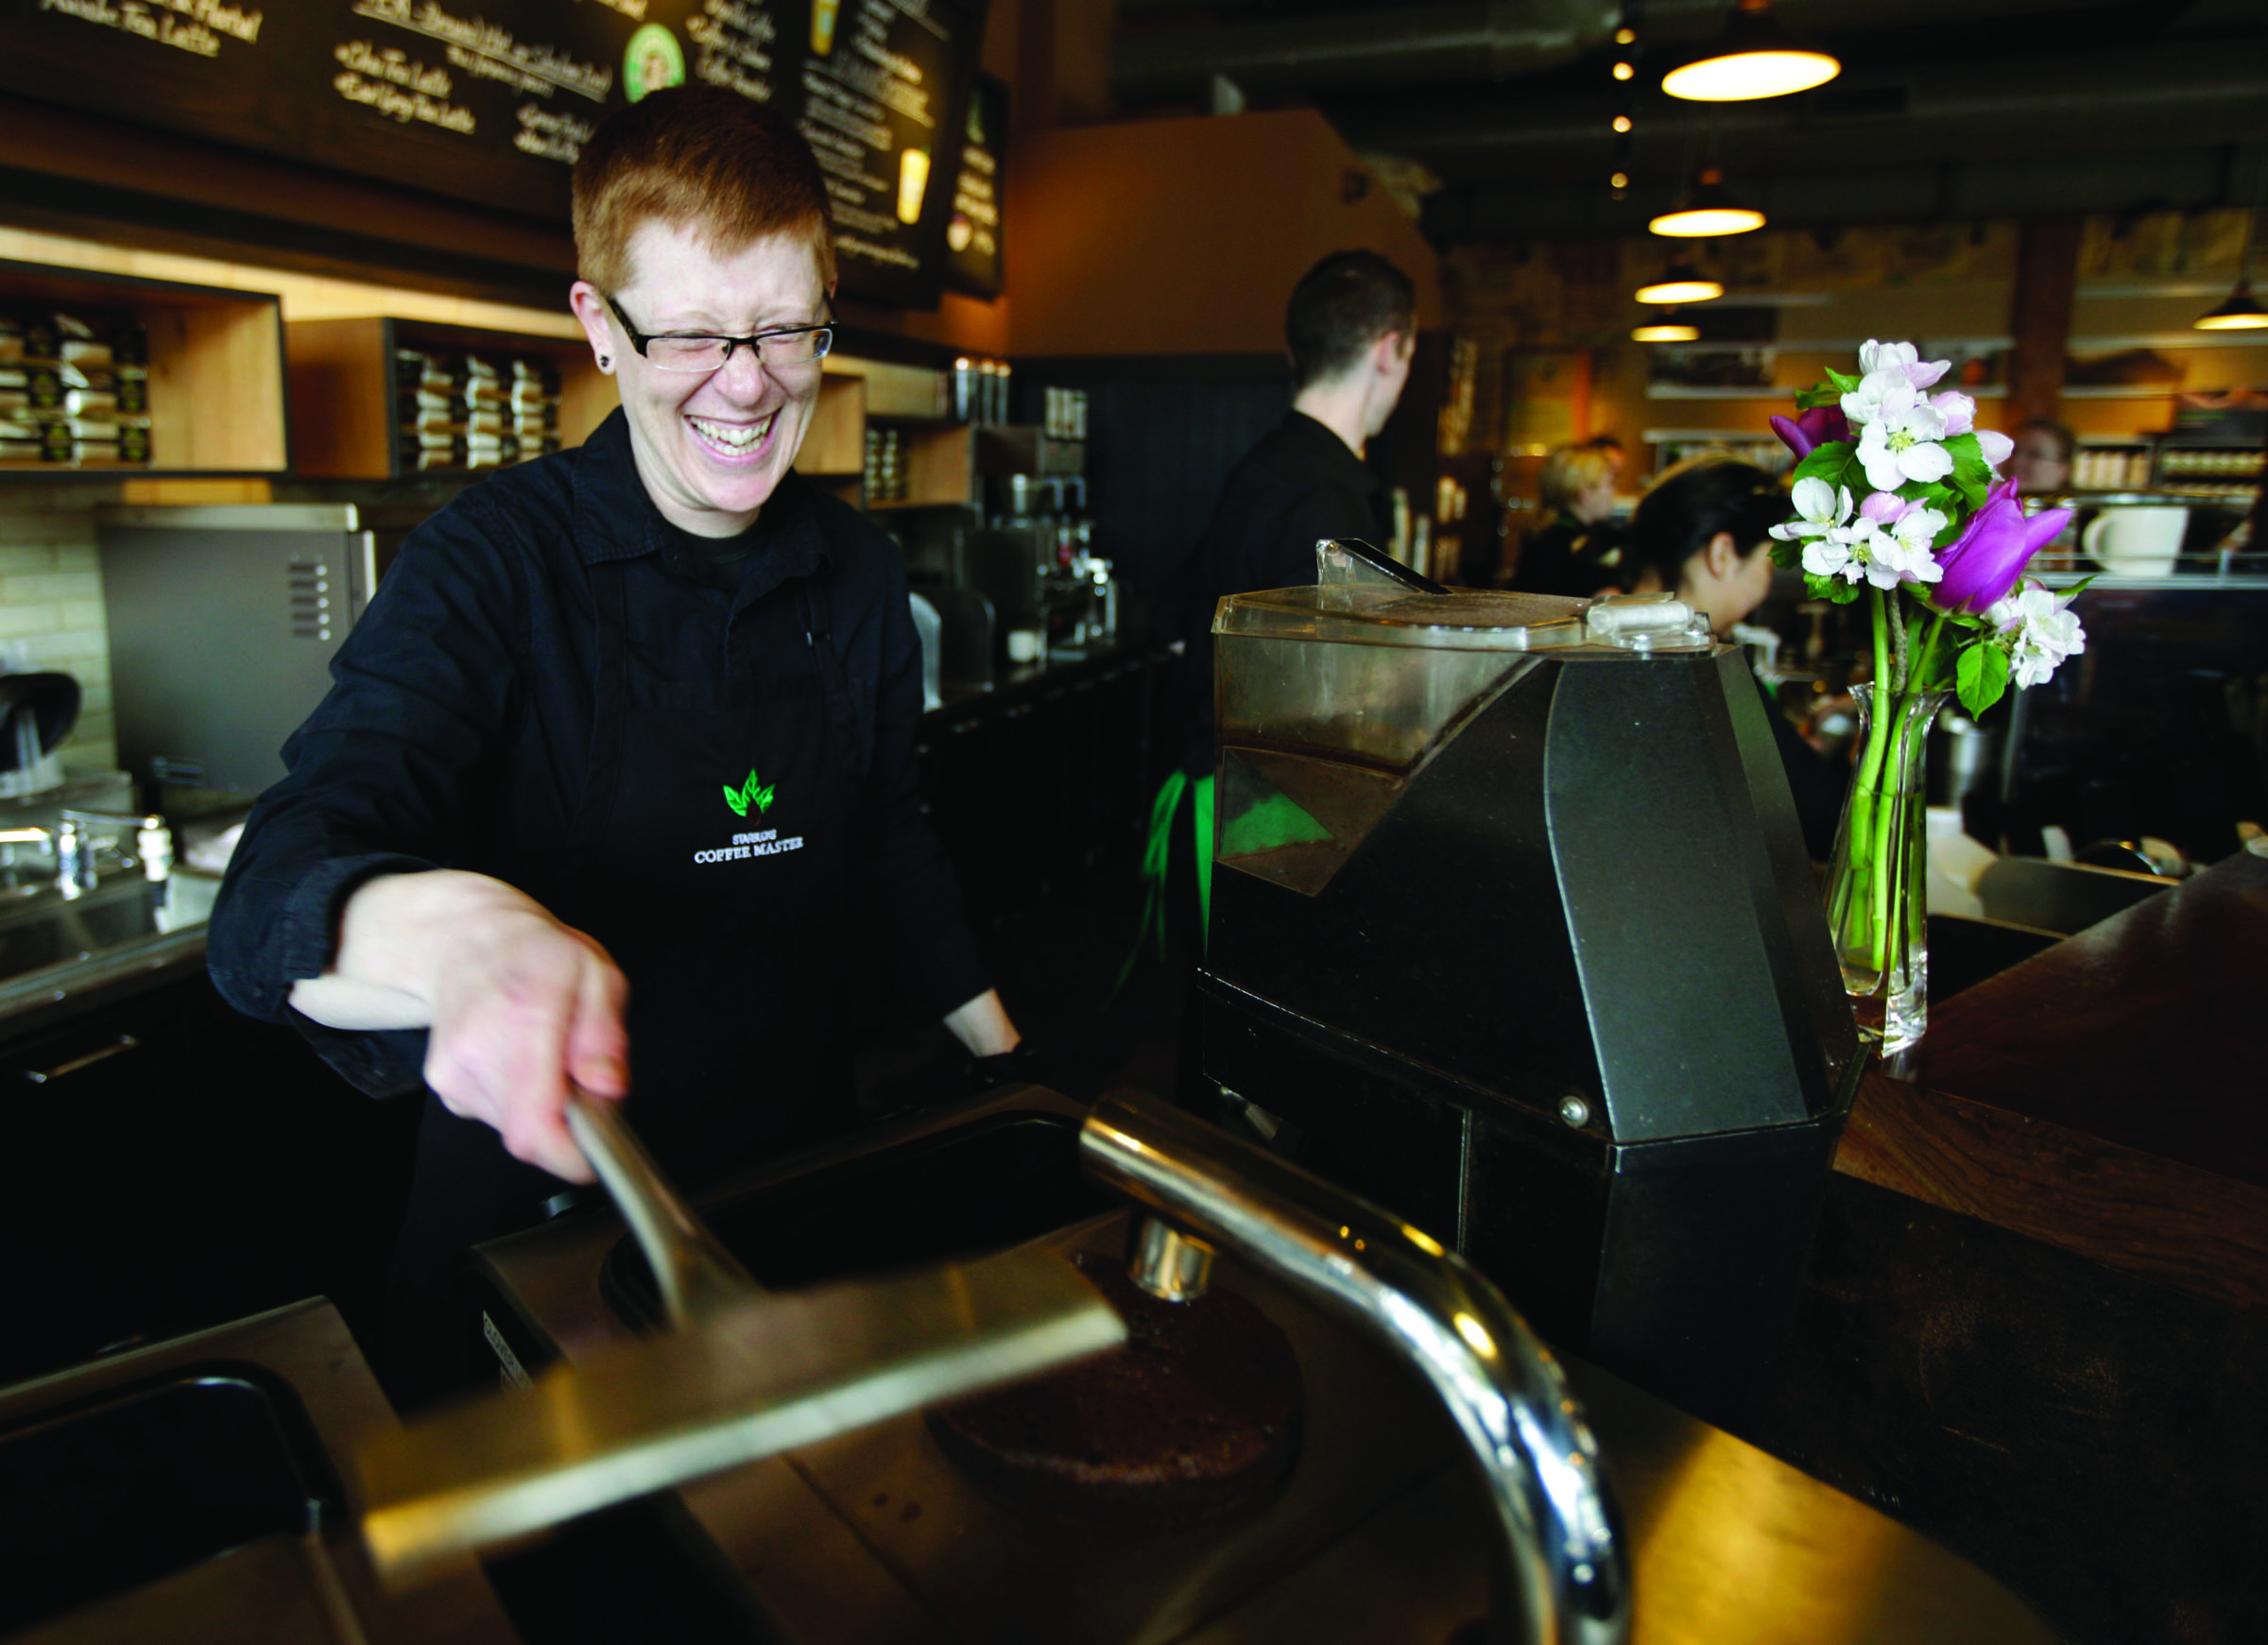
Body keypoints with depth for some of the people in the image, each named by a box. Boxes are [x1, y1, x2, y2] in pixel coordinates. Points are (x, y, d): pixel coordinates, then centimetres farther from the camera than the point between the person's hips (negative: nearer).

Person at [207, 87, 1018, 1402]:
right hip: (547, 1211, -4)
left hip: (801, 1162, 4)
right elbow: (277, 899, -31)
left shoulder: (856, 572, -4)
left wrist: (1003, 1050, 13)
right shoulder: (495, 566, -18)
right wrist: (455, 933, -54)